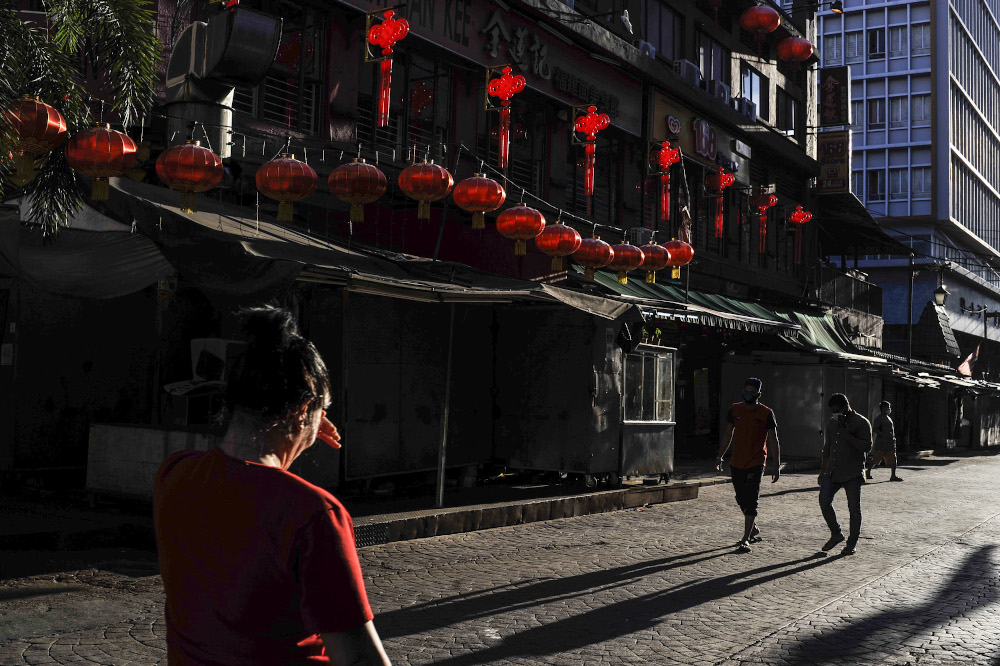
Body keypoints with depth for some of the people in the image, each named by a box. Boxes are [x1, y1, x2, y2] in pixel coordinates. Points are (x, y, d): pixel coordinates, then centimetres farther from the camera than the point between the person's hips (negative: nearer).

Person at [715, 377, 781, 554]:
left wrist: (777, 466, -7)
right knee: (741, 499, 13)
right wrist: (720, 456, 10)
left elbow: (774, 441, -3)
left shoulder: (766, 413, -6)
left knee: (751, 501, -9)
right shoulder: (735, 410, 6)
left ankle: (745, 539, -7)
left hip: (756, 463, -5)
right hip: (736, 463, 5)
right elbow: (728, 435, 16)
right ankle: (754, 529, 34)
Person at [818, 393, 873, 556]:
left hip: (852, 474, -5)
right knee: (824, 501, -6)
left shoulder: (861, 423, -5)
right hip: (832, 472, 5)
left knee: (854, 509, 1)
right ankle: (836, 534, 14)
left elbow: (866, 447, -17)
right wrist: (822, 472, 19)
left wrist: (845, 433, -21)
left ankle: (852, 543, 14)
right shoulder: (831, 422, 14)